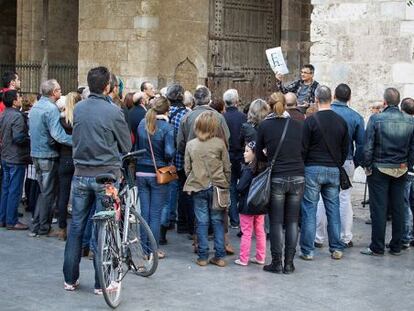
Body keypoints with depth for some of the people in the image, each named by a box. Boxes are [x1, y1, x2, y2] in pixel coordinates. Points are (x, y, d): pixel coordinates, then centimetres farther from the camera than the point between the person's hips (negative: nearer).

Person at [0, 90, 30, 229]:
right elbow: (18, 138, -25)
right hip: (16, 159, -9)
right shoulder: (17, 116, -19)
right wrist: (30, 139, -10)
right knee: (15, 191, -1)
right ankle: (12, 222, 4)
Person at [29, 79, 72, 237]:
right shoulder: (51, 108, -18)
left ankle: (36, 226, 18)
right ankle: (44, 228, 9)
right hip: (48, 155, -8)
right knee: (48, 192, 2)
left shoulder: (35, 107, 10)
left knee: (44, 191, 17)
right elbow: (57, 135, -27)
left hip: (35, 153, 8)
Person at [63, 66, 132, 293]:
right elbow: (126, 146, -2)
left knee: (76, 226, 12)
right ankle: (101, 282, 8)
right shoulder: (113, 111, -12)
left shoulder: (78, 108, 1)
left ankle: (70, 279, 18)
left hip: (81, 174, 4)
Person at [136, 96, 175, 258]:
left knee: (144, 212, 10)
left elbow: (136, 145, 6)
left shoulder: (142, 124, 2)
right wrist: (168, 159, 0)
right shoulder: (167, 127, -13)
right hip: (158, 174, -4)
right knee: (156, 214, 4)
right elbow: (169, 153, -18)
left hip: (141, 173, 4)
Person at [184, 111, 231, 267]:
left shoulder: (190, 145, -1)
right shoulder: (219, 143, -6)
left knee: (202, 222, 5)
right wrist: (226, 184, 12)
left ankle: (202, 257, 8)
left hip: (198, 187, 1)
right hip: (217, 186, -1)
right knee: (217, 221, 8)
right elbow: (227, 167, -1)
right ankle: (220, 256, 9)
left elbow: (187, 168, 3)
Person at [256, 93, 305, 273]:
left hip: (276, 178, -2)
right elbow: (304, 151, 11)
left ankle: (276, 263, 7)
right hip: (298, 178, 2)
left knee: (276, 222, 5)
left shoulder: (264, 126, -2)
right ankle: (289, 263, 11)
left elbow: (259, 154, 6)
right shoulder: (297, 125, 3)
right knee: (292, 222, 8)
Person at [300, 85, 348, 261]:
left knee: (309, 210, 1)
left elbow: (303, 148, -8)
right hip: (333, 170, 4)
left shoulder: (311, 121, -9)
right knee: (333, 210, 10)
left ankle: (307, 250, 3)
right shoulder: (341, 121, 5)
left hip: (313, 169, -4)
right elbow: (345, 149, 11)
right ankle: (336, 249, 14)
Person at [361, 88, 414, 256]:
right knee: (398, 208, 10)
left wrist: (367, 166, -2)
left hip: (379, 169, -3)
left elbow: (368, 146, -12)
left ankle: (377, 247, 4)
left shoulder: (376, 119, -11)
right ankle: (396, 246, 17)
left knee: (379, 208, 0)